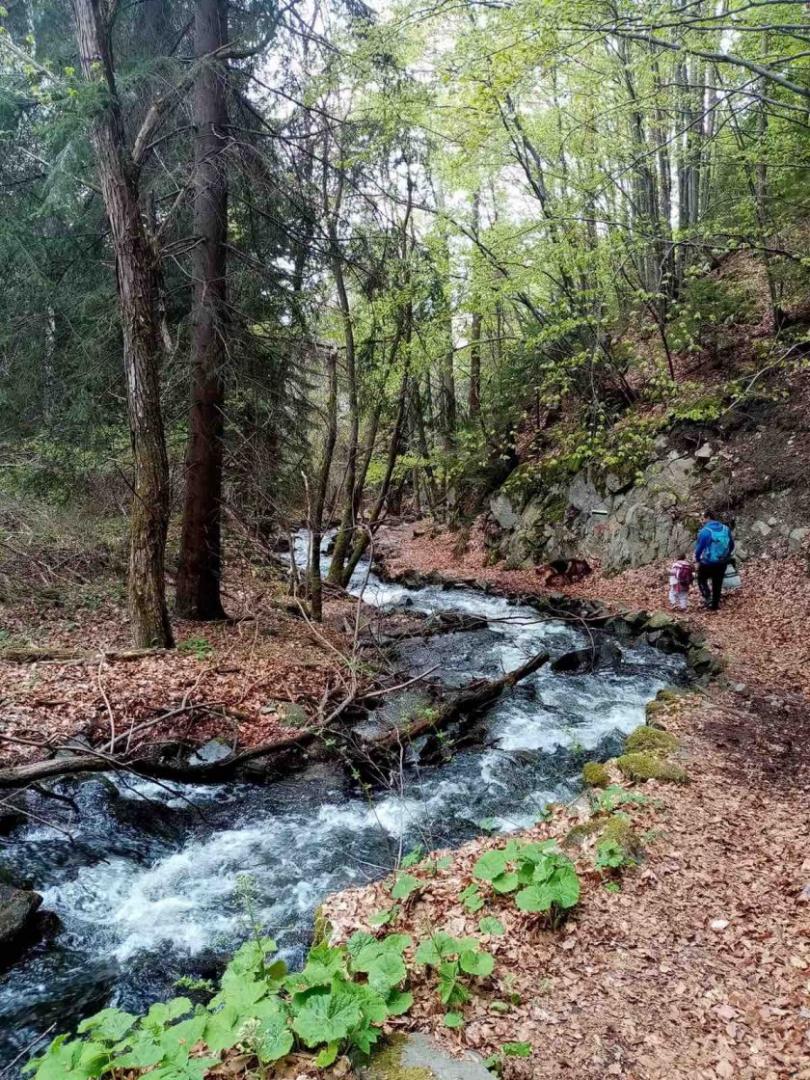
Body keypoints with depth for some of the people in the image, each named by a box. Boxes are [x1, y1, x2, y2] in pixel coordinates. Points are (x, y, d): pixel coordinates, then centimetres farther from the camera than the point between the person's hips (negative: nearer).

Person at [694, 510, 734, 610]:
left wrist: (697, 560, 5)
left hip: (708, 563, -5)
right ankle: (715, 605, 27)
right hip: (722, 563, 5)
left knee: (702, 580, 18)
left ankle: (707, 598, 2)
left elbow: (699, 548, -12)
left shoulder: (705, 531, -18)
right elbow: (731, 545, 10)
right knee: (717, 583, 18)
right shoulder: (726, 529, -1)